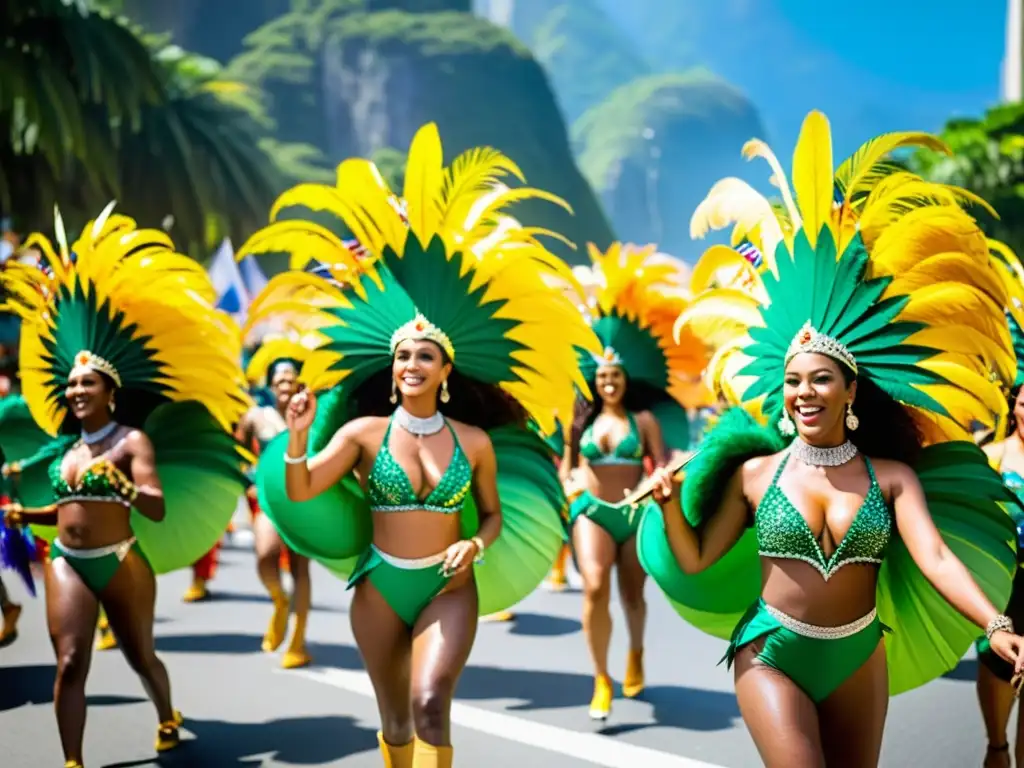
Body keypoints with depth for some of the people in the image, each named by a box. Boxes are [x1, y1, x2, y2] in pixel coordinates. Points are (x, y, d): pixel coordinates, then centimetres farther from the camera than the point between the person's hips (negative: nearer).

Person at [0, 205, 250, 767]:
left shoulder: (133, 439, -8)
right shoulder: (65, 447, 11)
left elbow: (158, 508, -19)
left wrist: (121, 483, -36)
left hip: (119, 561, -4)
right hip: (66, 561, 4)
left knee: (140, 655, 14)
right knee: (70, 662, -9)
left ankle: (168, 719, 41)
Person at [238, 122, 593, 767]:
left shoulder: (475, 441, -2)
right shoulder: (363, 432, -3)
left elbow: (495, 515, 8)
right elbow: (300, 493, -11)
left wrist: (474, 545, -13)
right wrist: (297, 435, -27)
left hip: (449, 588, -1)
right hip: (379, 587, 1)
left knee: (431, 704, -21)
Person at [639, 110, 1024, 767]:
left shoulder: (893, 477, -3)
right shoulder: (754, 474, -1)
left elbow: (936, 556, -17)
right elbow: (694, 563, 2)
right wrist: (670, 506, -17)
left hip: (858, 660, 2)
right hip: (771, 657, -2)